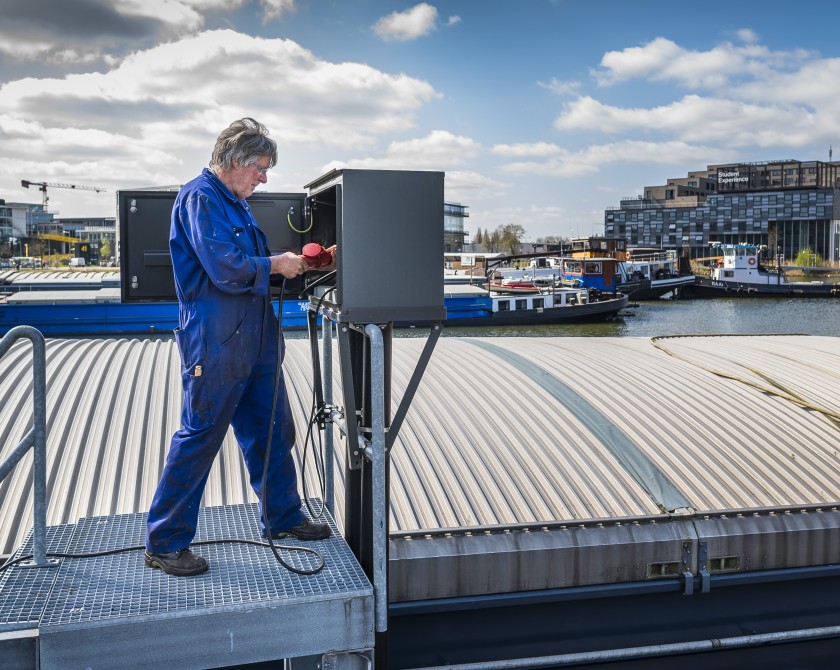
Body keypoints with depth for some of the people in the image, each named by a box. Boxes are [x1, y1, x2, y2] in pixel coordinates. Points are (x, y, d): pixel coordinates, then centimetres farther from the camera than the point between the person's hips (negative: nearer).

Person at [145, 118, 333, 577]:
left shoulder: (235, 203, 17)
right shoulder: (200, 197, -13)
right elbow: (225, 267, -23)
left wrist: (290, 264, 7)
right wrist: (275, 265, -9)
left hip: (253, 337, 10)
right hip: (215, 339, -10)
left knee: (272, 429, 15)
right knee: (200, 436, -2)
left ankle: (283, 517, 31)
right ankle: (164, 543, 10)